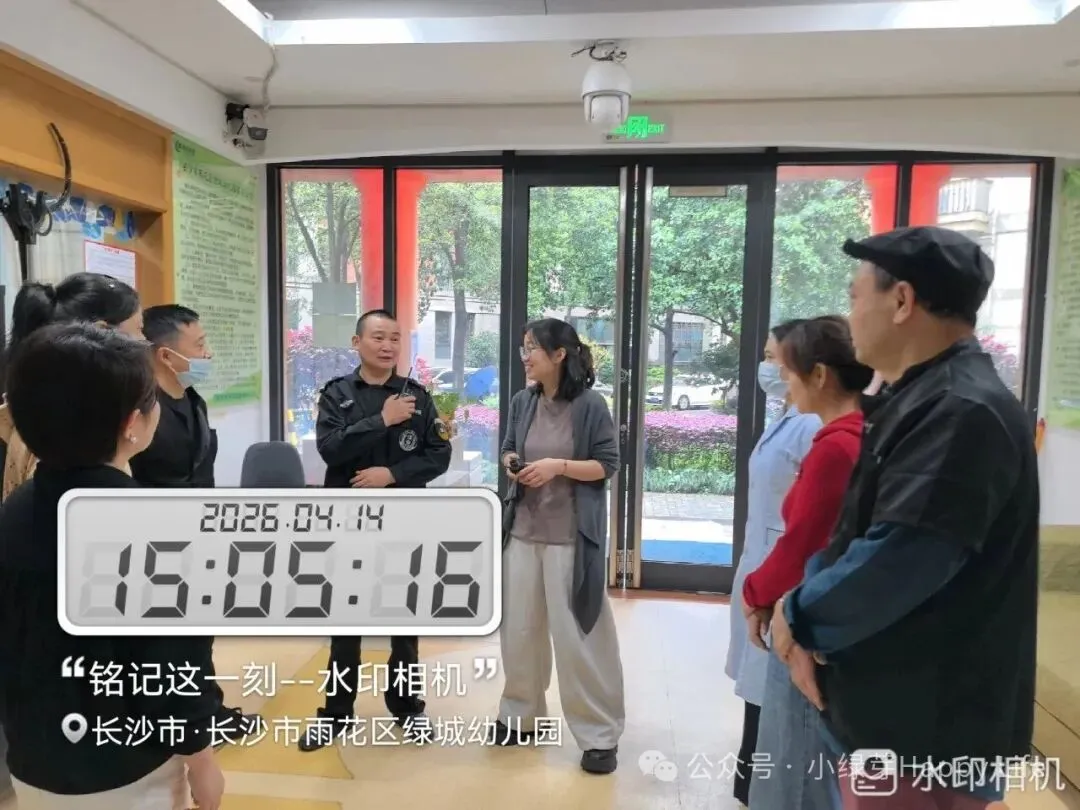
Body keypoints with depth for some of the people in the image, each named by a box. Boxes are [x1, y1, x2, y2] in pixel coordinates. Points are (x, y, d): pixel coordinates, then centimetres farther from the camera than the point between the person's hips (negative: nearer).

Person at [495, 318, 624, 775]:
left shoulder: (589, 405, -10)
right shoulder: (522, 402, 5)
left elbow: (608, 465, -8)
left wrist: (558, 466, -19)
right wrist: (510, 462, -5)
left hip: (571, 535, -5)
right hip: (523, 529, 5)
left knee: (577, 634, 0)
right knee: (519, 627, 14)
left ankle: (600, 733, 17)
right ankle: (521, 714, 34)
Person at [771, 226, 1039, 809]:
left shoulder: (963, 412, -24)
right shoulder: (922, 400, 9)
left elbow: (893, 564, -28)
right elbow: (851, 532, 11)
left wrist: (799, 616, -11)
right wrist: (808, 618, -4)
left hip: (927, 730, -9)